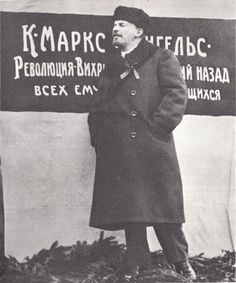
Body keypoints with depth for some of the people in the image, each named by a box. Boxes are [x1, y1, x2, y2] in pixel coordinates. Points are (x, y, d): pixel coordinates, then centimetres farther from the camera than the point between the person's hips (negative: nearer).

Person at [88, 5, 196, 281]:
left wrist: (157, 126, -13)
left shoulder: (161, 58, 4)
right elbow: (98, 105, 19)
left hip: (151, 148, -4)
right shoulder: (111, 64, 19)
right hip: (116, 152, 4)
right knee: (128, 209, 5)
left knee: (163, 205, 0)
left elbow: (177, 94, -6)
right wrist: (97, 134, 4)